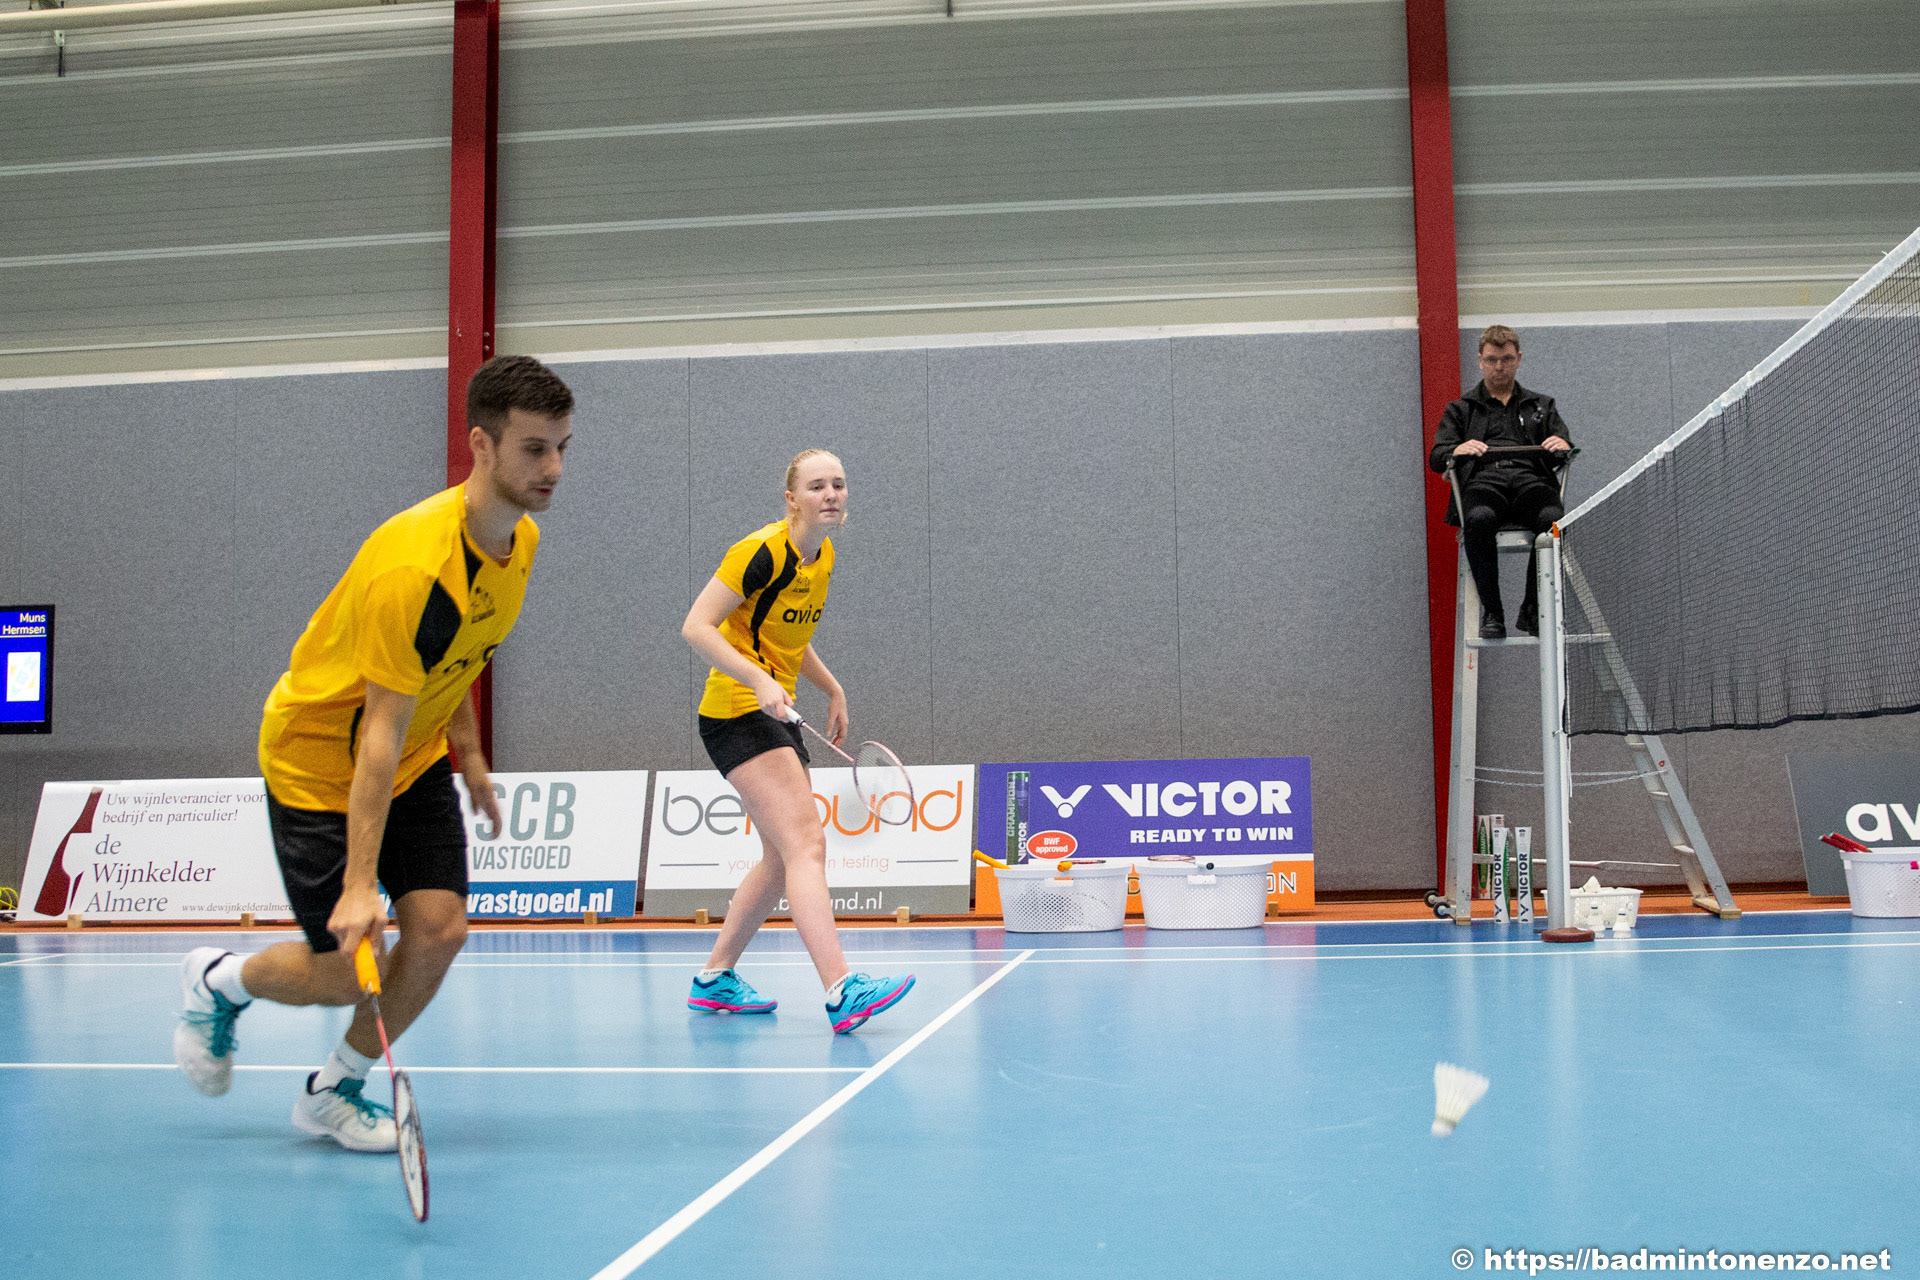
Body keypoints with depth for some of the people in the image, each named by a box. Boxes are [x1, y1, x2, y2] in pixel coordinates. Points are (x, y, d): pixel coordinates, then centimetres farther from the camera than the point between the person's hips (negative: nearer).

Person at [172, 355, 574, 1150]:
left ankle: (334, 1091, 17)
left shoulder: (522, 539, -6)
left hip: (417, 759, 7)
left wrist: (469, 754, 14)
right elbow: (381, 733, -32)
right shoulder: (414, 567, -33)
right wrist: (360, 884, -33)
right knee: (347, 974, -4)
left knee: (439, 930, -7)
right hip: (318, 761, -7)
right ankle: (216, 981, 29)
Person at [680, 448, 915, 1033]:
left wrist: (833, 690, 16)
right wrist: (760, 681, -30)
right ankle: (841, 990, -29)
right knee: (806, 843, -21)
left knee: (782, 858, 13)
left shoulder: (823, 557, 11)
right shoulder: (764, 551, -16)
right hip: (736, 714, -9)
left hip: (777, 715, 9)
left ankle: (714, 979, 25)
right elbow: (696, 627, -20)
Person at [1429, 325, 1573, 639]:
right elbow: (1436, 457, 13)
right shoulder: (1461, 409, 28)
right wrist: (1458, 450, -12)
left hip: (1531, 481, 1)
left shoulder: (1542, 406, 32)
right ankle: (1491, 611, -28)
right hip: (1482, 482, -1)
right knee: (1479, 519, -39)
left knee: (1553, 518, -36)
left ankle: (1531, 610, -23)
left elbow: (1566, 455, 17)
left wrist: (1562, 445, -9)